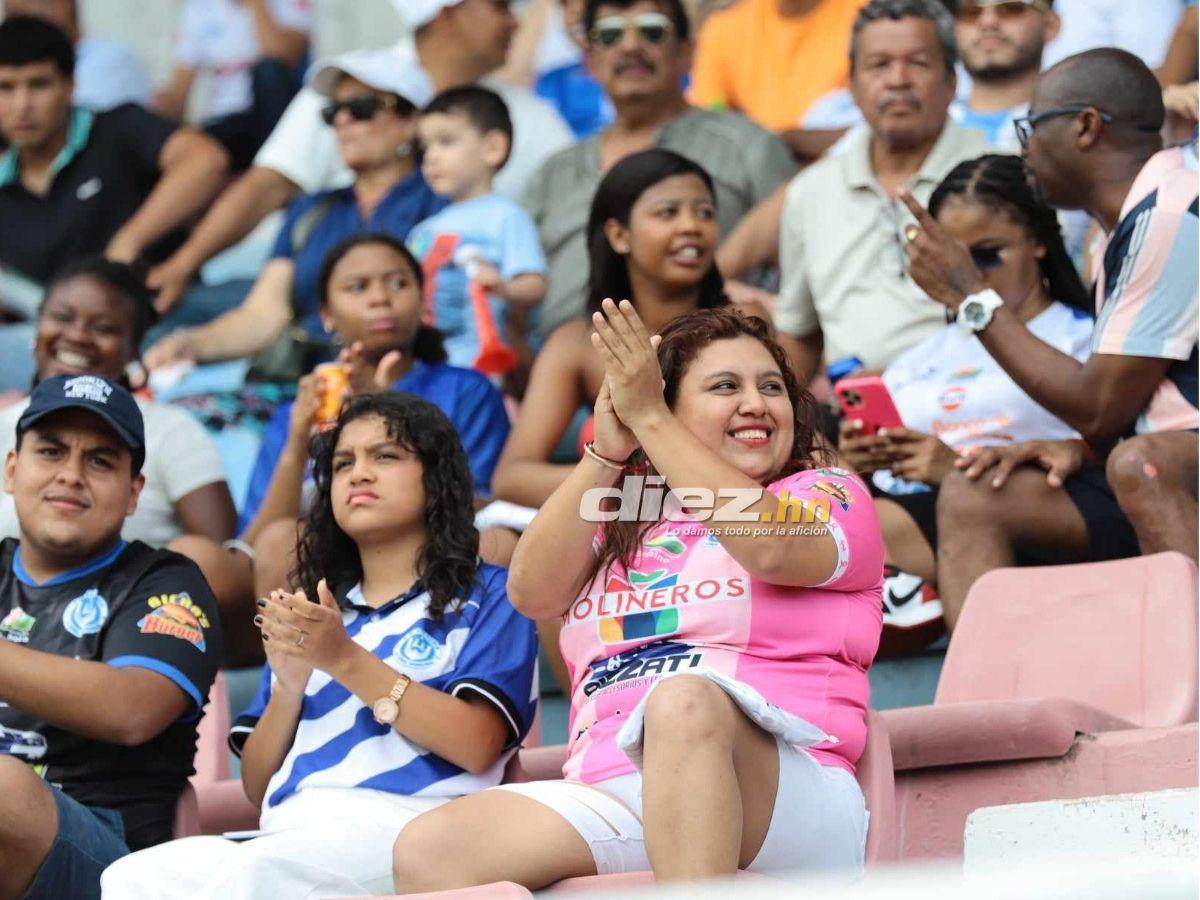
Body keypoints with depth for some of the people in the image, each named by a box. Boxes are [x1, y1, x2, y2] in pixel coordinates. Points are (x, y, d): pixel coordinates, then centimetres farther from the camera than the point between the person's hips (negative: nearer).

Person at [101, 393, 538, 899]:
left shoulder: (485, 596, 14)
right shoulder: (307, 617, 30)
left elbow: (475, 745, -4)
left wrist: (347, 660, -7)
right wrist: (289, 686, 4)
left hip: (398, 829, -5)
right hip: (289, 833, 5)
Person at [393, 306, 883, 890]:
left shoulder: (828, 493, 15)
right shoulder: (620, 520, 26)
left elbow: (771, 548, -9)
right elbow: (532, 592, 8)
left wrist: (649, 419, -6)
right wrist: (606, 453, -1)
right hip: (610, 799, 4)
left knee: (684, 697, -38)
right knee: (427, 850, -22)